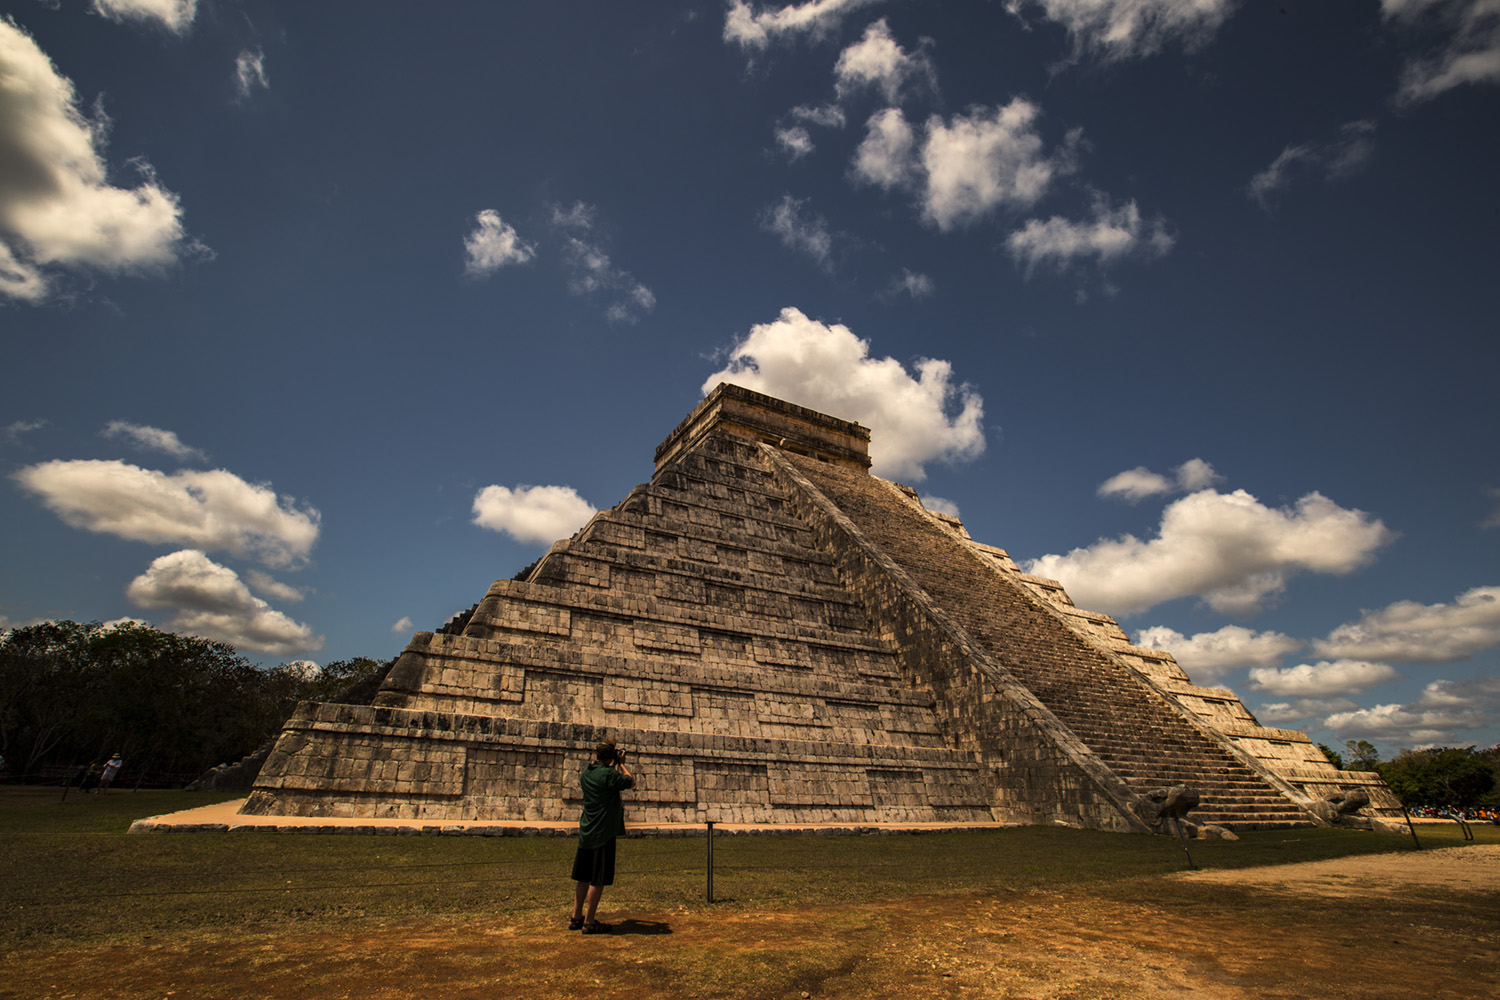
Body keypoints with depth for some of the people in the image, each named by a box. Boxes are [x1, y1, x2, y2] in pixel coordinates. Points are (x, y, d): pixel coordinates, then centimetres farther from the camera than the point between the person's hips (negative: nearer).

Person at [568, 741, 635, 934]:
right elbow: (631, 782, -6)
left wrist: (614, 765, 22)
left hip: (586, 831, 8)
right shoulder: (609, 773, -18)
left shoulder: (586, 773, 7)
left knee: (583, 876, 15)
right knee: (598, 880, 1)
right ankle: (589, 922, 5)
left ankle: (576, 918, 23)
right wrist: (621, 764, 4)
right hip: (603, 832, -8)